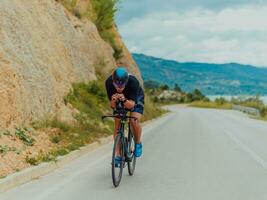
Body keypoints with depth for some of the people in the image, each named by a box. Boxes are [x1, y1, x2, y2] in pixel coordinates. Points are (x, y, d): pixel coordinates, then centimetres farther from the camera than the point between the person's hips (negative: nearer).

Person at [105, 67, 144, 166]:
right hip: (118, 102, 3)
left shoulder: (133, 82, -40)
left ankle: (138, 144, 3)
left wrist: (124, 100, -59)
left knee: (134, 121, -25)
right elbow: (112, 105, -29)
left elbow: (131, 105, -40)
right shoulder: (109, 82, -33)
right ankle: (118, 155, -1)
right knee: (117, 125, -9)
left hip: (135, 99, -2)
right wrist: (114, 100, -51)